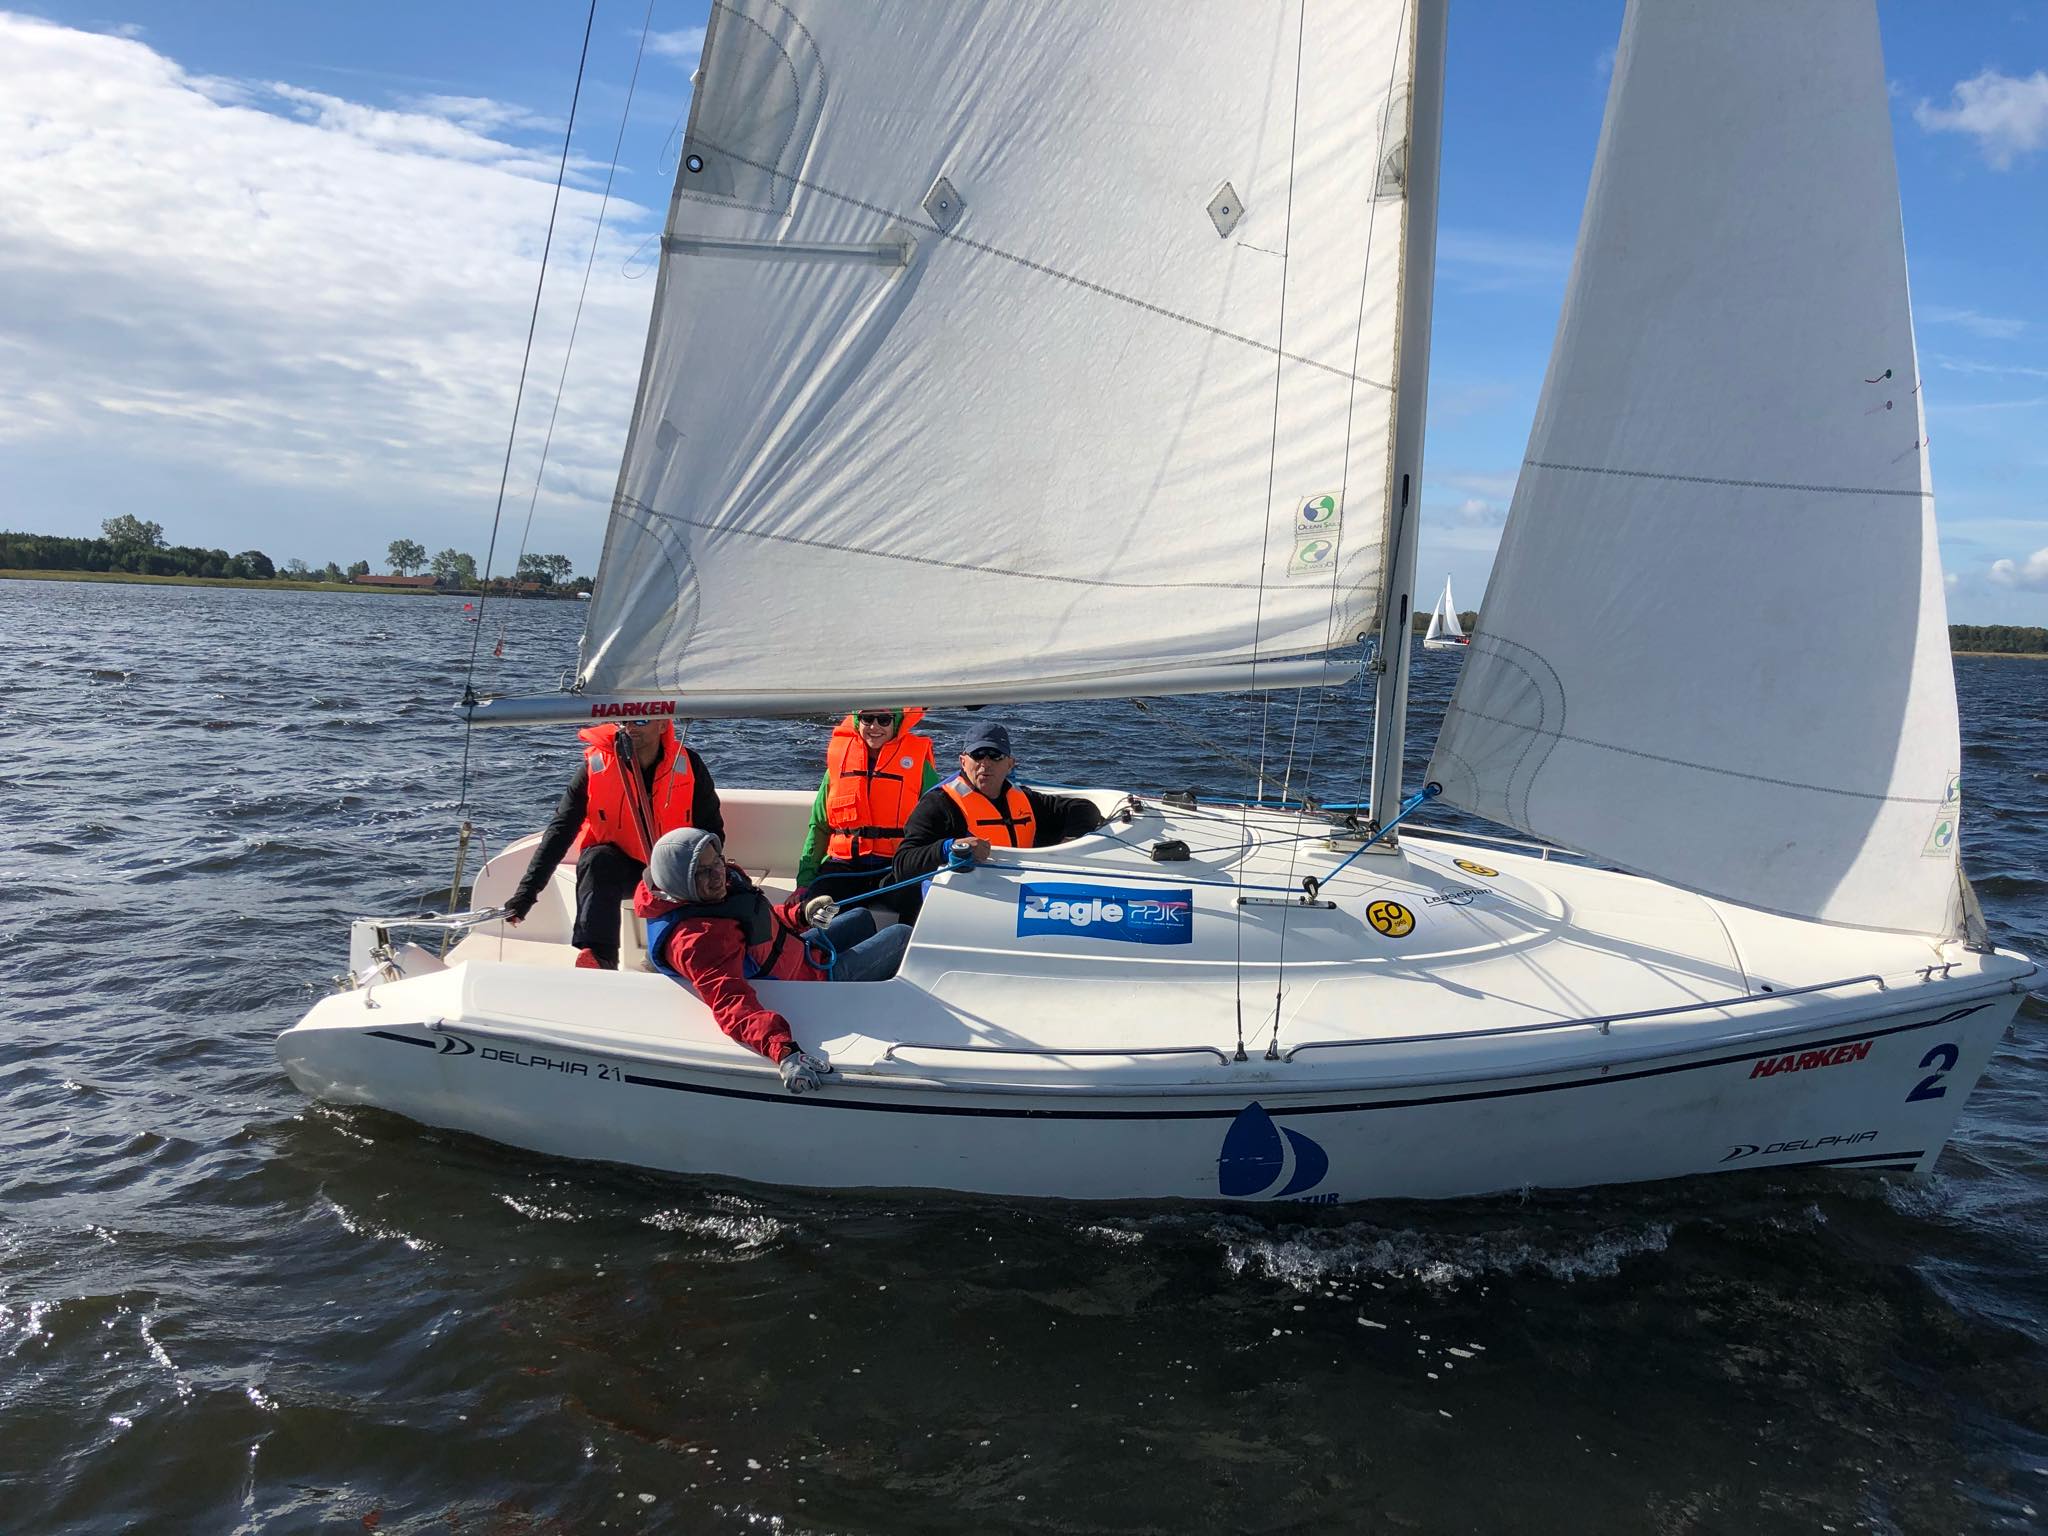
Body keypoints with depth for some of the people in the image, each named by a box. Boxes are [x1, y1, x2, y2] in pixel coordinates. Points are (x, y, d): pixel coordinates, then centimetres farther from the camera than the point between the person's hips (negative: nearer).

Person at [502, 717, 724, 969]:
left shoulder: (688, 765, -10)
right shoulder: (597, 766, -12)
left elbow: (713, 831, -3)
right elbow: (560, 830, -15)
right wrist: (526, 891, -24)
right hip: (616, 867, -1)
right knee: (597, 860, -32)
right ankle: (599, 955, -40)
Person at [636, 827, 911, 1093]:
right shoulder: (695, 939, -39)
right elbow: (731, 1004, -50)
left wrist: (801, 914, -9)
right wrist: (783, 1051, -63)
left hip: (797, 949, 9)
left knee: (862, 919, 32)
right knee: (900, 937, 3)